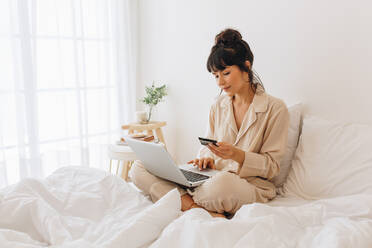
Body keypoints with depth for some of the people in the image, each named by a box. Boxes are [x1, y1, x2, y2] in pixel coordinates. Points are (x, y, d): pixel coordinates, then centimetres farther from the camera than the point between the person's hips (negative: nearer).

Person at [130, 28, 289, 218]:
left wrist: (237, 155, -20)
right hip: (212, 178, 6)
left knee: (222, 182, -45)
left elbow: (272, 166, -4)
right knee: (139, 168, -10)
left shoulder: (275, 108, -4)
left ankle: (183, 199, -14)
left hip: (251, 186, -5)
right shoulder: (218, 106, 12)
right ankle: (202, 209, -23)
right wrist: (207, 158, -6)